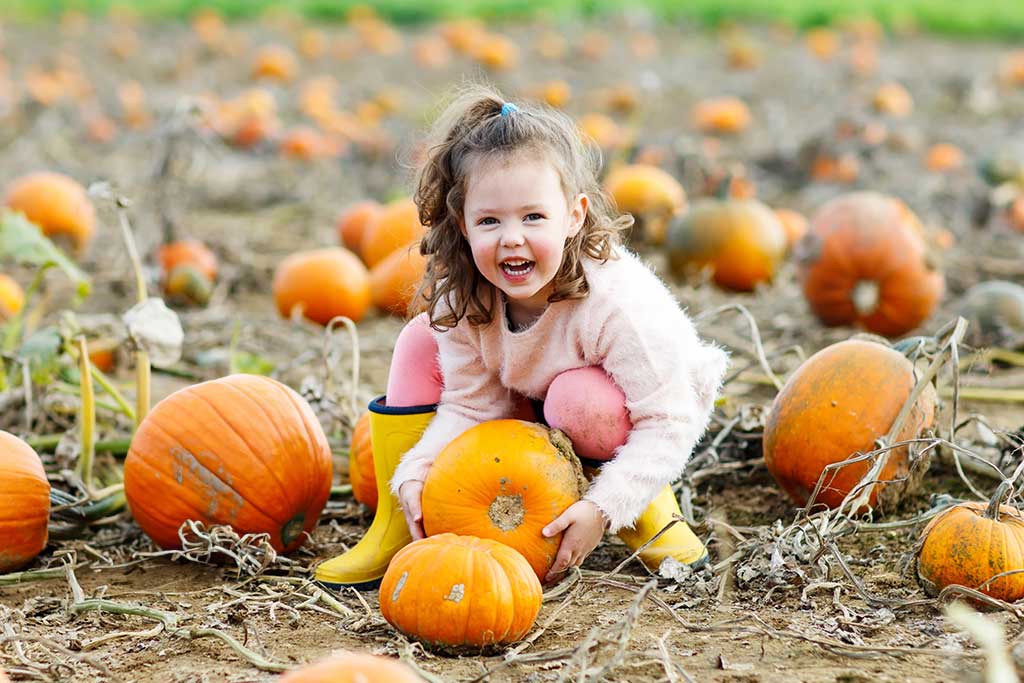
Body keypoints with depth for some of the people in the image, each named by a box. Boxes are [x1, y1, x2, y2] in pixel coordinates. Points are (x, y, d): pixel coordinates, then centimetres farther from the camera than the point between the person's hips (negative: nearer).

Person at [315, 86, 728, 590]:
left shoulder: (618, 304, -37)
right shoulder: (461, 300, -22)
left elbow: (667, 423, -32)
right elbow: (470, 405, -13)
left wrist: (603, 507, -41)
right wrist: (415, 475, -30)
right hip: (529, 414, 5)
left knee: (579, 397, -38)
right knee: (421, 341, -12)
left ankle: (650, 514, -8)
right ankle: (399, 531, -5)